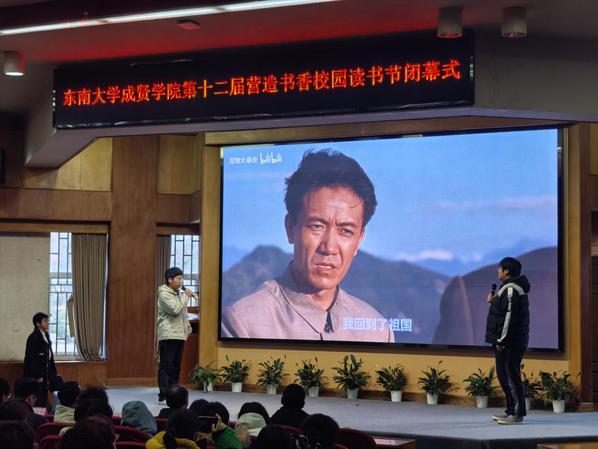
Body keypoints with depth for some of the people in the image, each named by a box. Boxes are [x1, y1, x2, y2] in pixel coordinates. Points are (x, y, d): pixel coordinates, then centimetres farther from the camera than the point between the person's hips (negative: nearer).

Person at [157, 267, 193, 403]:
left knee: (176, 367, 9)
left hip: (179, 335, 9)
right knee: (166, 366, -9)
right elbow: (175, 309, -21)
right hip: (168, 336, -9)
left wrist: (188, 327, 15)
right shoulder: (164, 294, -8)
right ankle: (163, 396, -10)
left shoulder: (178, 294, 19)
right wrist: (186, 296, -11)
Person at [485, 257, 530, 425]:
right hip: (508, 342, 11)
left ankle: (517, 414, -5)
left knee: (510, 377, -8)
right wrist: (494, 302, 13)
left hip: (509, 343, -11)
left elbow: (510, 316, -22)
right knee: (504, 376, 15)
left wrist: (502, 340, -21)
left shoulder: (511, 289, -16)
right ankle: (512, 411, 20)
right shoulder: (510, 288, 17)